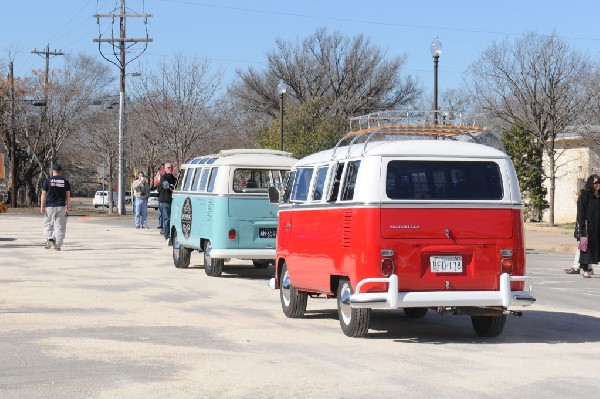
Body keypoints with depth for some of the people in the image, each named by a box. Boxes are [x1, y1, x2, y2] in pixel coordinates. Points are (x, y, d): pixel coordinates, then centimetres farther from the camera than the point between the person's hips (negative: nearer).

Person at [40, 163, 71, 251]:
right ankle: (57, 246, 2)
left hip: (50, 207, -1)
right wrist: (68, 207, 11)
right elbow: (68, 196, 5)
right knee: (60, 226, 4)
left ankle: (49, 238, -13)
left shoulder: (47, 181, -1)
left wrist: (42, 207, 0)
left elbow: (44, 195, -3)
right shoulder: (65, 181, 4)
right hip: (61, 207, 1)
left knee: (48, 224, 11)